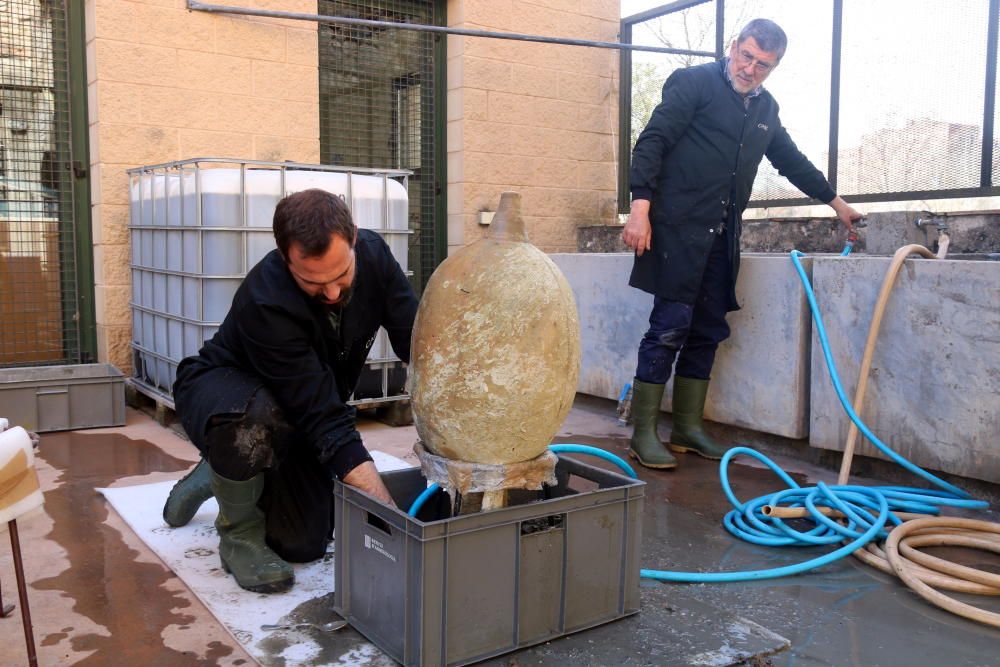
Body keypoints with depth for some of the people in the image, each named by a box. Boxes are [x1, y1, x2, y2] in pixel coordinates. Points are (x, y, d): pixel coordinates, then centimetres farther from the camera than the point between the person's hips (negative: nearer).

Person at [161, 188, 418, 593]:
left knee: (304, 545, -2)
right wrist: (388, 511, -41)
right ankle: (239, 533, -11)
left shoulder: (373, 256, -20)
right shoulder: (265, 302, -37)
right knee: (254, 418, -42)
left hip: (296, 416, 6)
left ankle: (218, 476, 26)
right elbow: (326, 421, -38)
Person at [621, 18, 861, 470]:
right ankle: (643, 433, -2)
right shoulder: (693, 83, -2)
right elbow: (652, 142, -9)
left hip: (722, 235, 7)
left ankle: (688, 428, 17)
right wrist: (641, 207, -19)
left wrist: (835, 201, 38)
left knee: (707, 332, 7)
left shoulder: (765, 108, 19)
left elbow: (791, 161, 32)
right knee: (669, 327, -9)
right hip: (678, 228, -7)